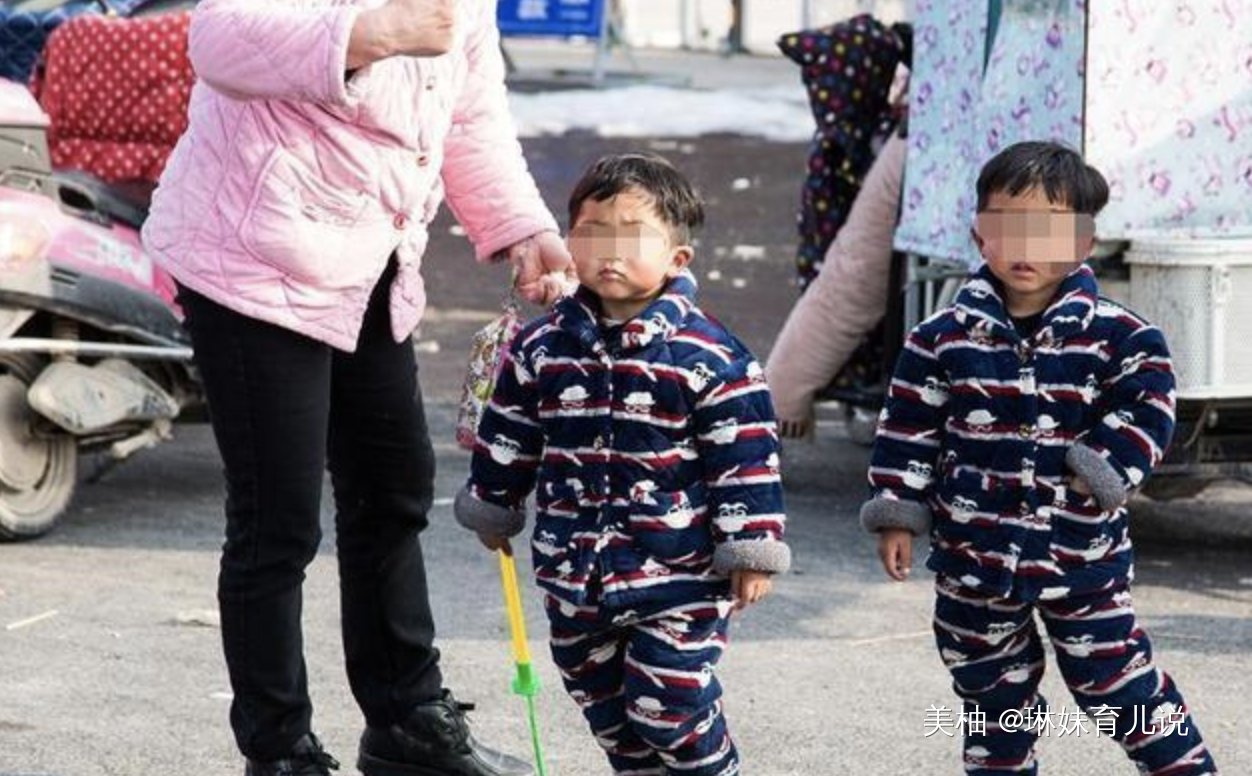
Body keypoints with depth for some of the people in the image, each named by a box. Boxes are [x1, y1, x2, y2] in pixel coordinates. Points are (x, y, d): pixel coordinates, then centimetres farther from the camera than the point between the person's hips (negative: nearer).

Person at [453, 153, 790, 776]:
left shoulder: (708, 356, -12)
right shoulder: (542, 349, 0)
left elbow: (745, 457, -10)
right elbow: (507, 439, 15)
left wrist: (752, 551, -10)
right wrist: (493, 510, 22)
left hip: (678, 574, -5)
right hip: (574, 571, 5)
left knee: (668, 702, -5)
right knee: (602, 701, 16)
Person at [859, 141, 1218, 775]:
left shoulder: (1115, 335, -8)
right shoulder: (945, 337, -4)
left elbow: (1148, 407, -7)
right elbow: (910, 427, 1)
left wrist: (1104, 468, -17)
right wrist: (897, 514, -1)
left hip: (1082, 549, -2)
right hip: (974, 552, 2)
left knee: (1113, 676, 3)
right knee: (992, 686, 15)